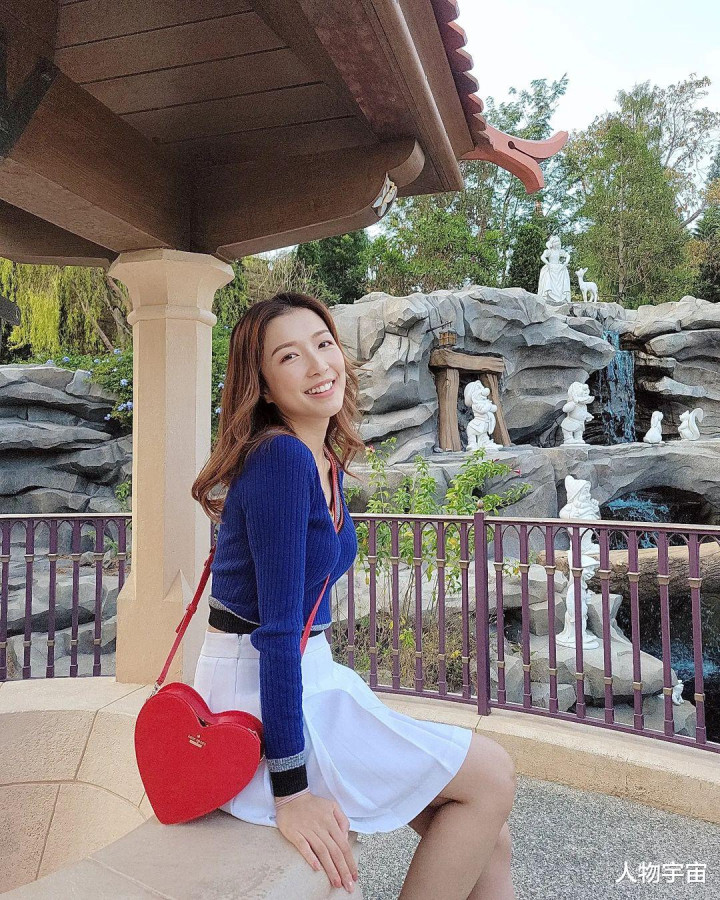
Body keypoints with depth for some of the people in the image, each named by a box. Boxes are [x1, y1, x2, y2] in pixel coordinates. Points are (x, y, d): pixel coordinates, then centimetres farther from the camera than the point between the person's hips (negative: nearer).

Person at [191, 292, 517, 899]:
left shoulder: (328, 464, 7)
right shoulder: (281, 458, -21)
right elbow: (277, 622, -24)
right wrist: (290, 789, -21)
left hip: (307, 680, 8)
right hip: (260, 701, -8)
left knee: (489, 837, 8)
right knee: (493, 776, -3)